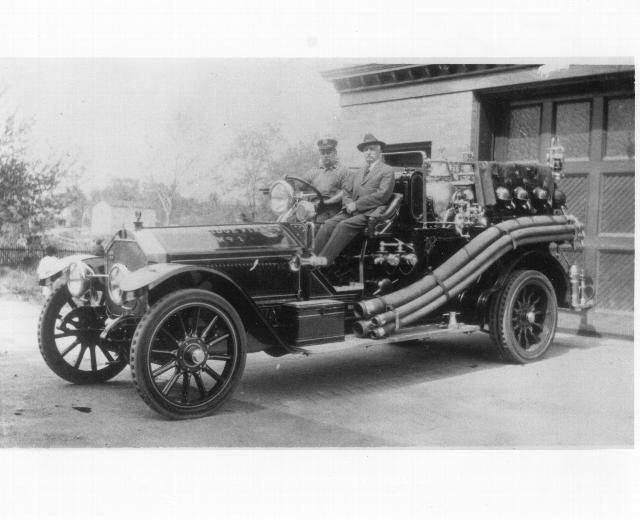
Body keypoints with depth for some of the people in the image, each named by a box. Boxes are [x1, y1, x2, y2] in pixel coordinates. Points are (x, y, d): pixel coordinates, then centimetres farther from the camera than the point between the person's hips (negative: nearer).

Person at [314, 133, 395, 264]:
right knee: (328, 224, -19)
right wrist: (348, 203, -1)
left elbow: (382, 196, -9)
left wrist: (356, 205, -11)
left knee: (344, 225, -30)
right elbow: (346, 190, 23)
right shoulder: (359, 172, 27)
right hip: (352, 212, 6)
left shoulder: (387, 171, 4)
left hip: (369, 214, -6)